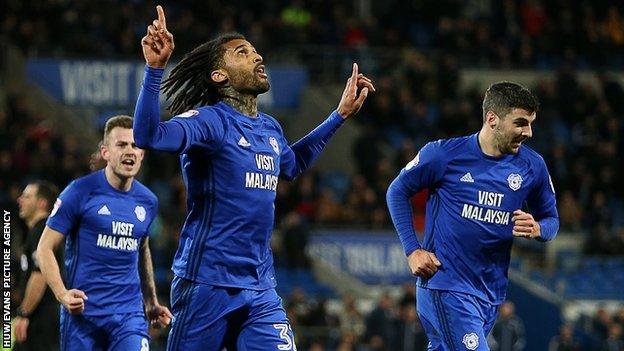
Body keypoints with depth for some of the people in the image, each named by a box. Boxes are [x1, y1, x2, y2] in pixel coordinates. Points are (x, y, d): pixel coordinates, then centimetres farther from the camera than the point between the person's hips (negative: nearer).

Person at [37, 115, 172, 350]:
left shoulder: (148, 202, 9)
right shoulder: (81, 192, -6)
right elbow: (45, 248, -5)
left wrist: (151, 302, 26)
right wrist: (62, 294, -19)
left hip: (130, 313, 3)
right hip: (83, 313, -3)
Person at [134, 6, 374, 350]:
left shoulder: (270, 128, 13)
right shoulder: (210, 121, -10)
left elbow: (292, 162, 37)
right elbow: (149, 135, -29)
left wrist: (340, 114, 34)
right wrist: (154, 68, -39)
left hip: (260, 289, 6)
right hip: (207, 284, -6)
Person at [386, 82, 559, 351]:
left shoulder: (532, 166, 2)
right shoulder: (444, 154, -8)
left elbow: (551, 219, 14)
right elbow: (397, 191, 4)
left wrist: (536, 228, -11)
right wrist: (412, 250, -4)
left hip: (491, 293, 5)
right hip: (445, 285, -5)